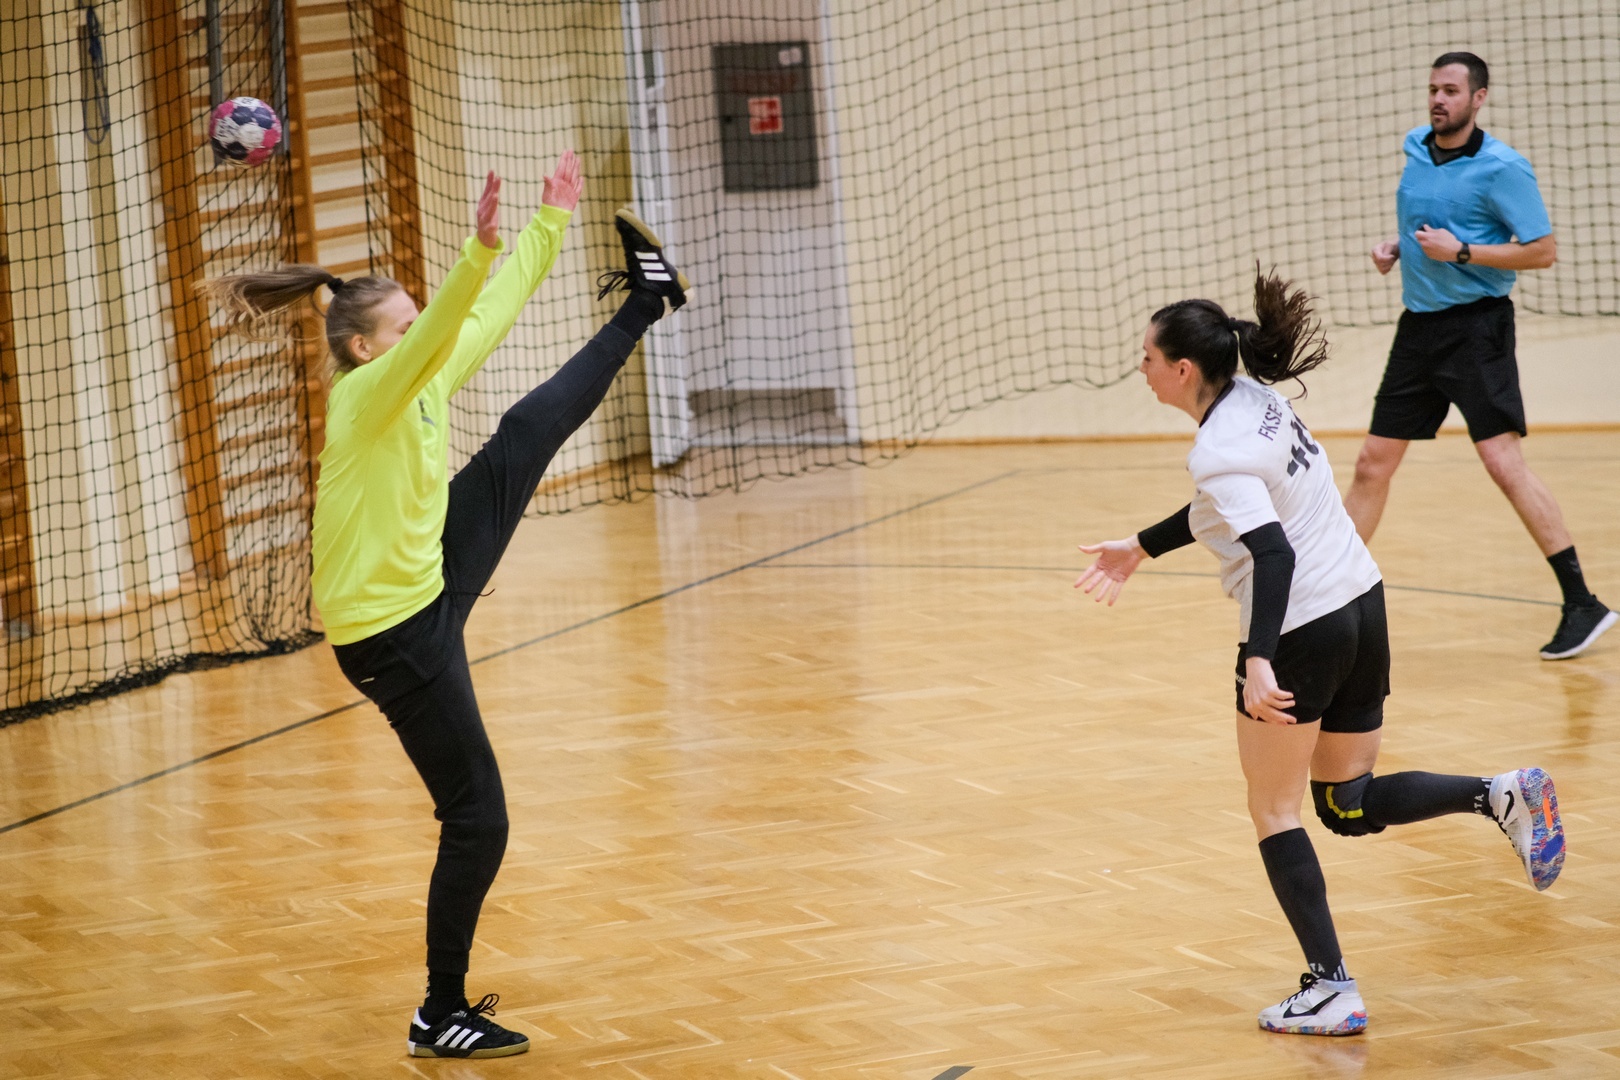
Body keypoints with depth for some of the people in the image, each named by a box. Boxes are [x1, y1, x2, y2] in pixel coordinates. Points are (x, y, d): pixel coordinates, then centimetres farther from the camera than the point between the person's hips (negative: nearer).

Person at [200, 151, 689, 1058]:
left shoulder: (427, 384, 1)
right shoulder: (366, 396, -23)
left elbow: (493, 313, 12)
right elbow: (441, 329, -42)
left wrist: (551, 224, 13)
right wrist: (480, 250, -54)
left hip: (434, 579, 9)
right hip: (393, 631, -9)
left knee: (531, 432, 17)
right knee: (478, 821, -4)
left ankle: (645, 300, 39)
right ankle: (442, 1018, 7)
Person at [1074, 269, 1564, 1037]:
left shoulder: (1218, 449, -19)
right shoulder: (1254, 398, 8)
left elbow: (1274, 553, -30)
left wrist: (1260, 662, -38)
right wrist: (1140, 549, 29)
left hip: (1300, 634, -9)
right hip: (1361, 607, 9)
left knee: (1273, 812, 7)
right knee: (1349, 806, 18)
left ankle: (1330, 990, 4)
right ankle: (1500, 796, -4)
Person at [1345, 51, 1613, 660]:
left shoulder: (1501, 168, -12)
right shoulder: (1415, 151, 9)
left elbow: (1543, 251, -13)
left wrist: (1461, 251, -19)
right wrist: (1396, 248, 7)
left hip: (1475, 328, -7)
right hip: (1419, 327, 7)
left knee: (1503, 461, -14)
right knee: (1373, 465, 8)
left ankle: (1582, 604, -10)